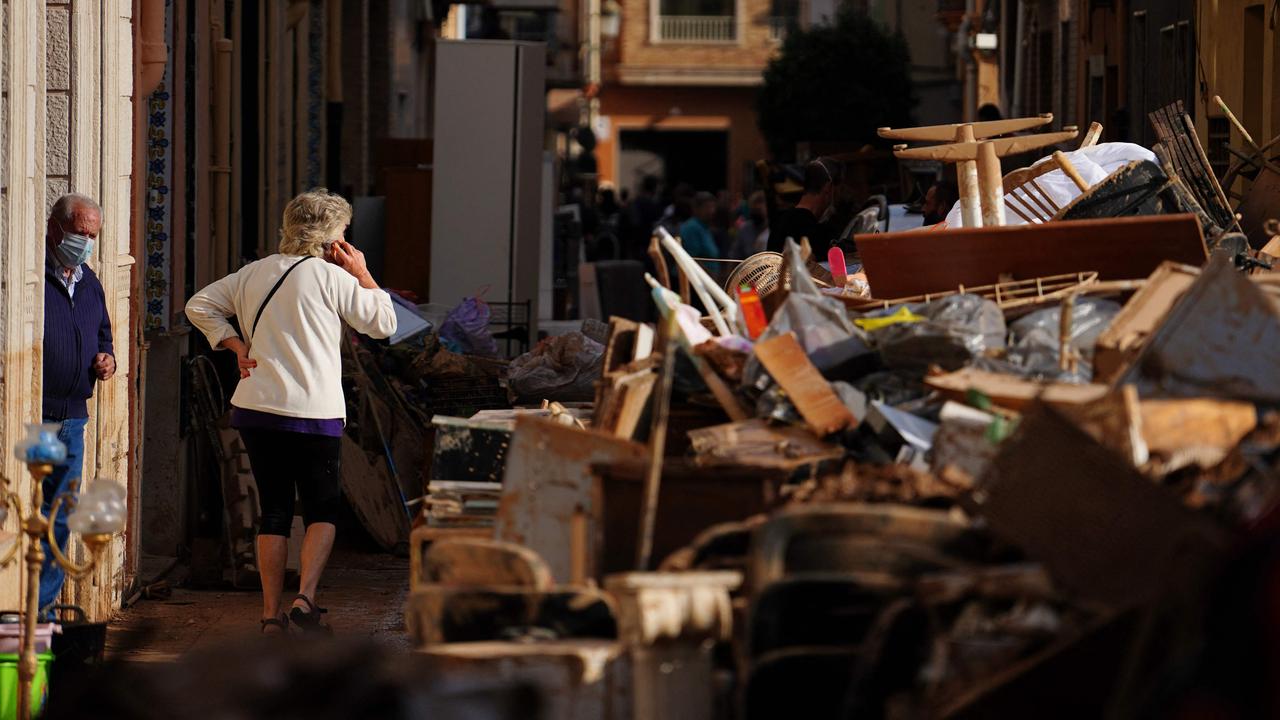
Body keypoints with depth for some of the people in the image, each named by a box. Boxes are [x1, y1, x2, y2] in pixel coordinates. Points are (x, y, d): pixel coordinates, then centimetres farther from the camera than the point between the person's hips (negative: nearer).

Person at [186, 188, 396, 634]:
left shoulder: (254, 273, 10)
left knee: (273, 512, 10)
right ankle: (305, 598, -11)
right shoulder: (333, 278, -6)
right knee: (323, 510, 8)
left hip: (255, 411, 5)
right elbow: (383, 323, 3)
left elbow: (200, 306, 16)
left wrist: (236, 345, 10)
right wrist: (363, 275, 10)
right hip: (314, 413, -4)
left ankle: (271, 614, 7)